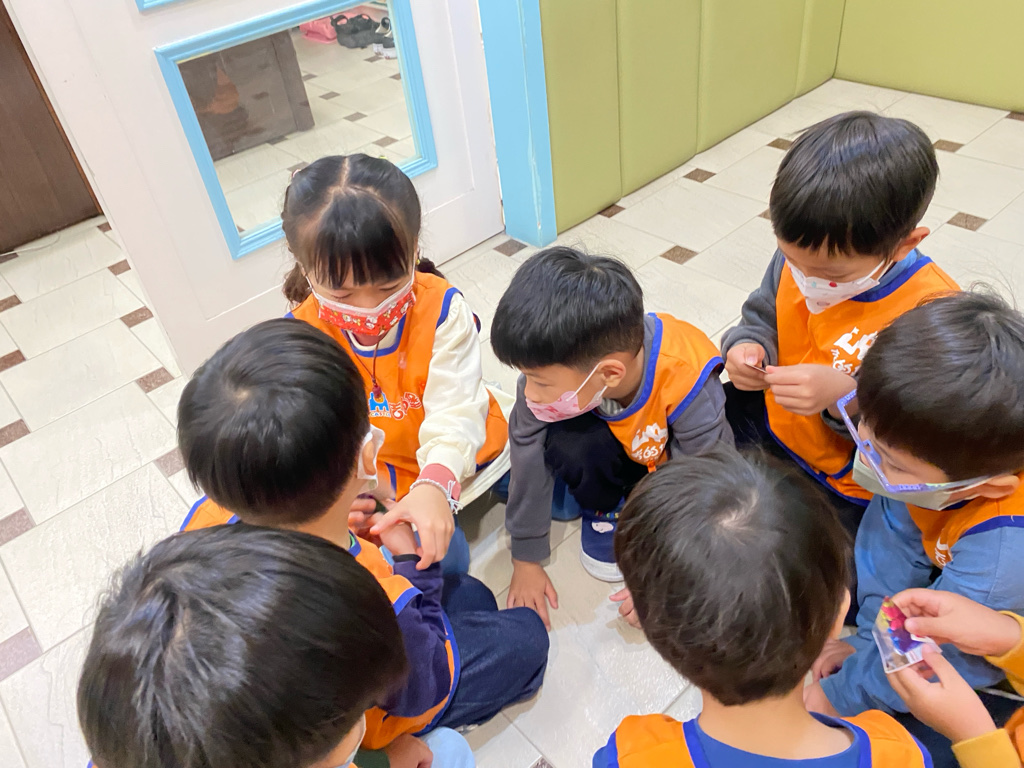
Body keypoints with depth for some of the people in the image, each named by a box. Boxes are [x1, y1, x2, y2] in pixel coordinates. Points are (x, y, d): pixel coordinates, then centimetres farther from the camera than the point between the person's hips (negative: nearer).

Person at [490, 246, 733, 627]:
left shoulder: (687, 384, -39)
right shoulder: (554, 369, -31)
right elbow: (528, 458, -19)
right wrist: (525, 560, -11)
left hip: (674, 459, -1)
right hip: (616, 451, 1)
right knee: (569, 444, -33)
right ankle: (605, 510, -1)